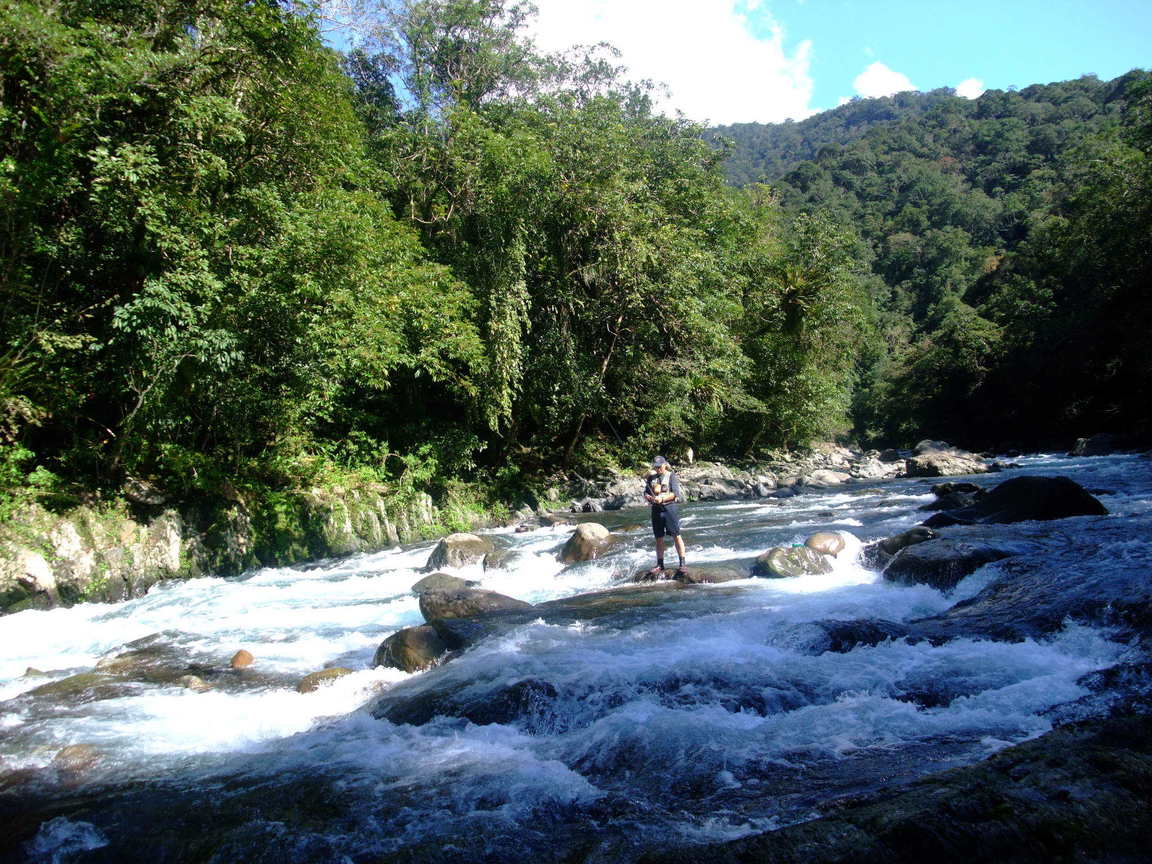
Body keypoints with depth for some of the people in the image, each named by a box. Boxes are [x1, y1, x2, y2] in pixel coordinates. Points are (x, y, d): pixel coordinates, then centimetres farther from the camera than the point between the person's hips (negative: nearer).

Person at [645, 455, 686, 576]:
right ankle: (660, 565, 15)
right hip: (656, 509, 4)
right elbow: (646, 493, 13)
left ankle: (682, 564, -7)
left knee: (676, 535, -8)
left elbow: (675, 493, -7)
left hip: (670, 506, -4)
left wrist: (662, 499, -20)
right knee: (659, 538, 8)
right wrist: (648, 497, -10)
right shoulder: (651, 478, 15)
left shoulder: (671, 476, 2)